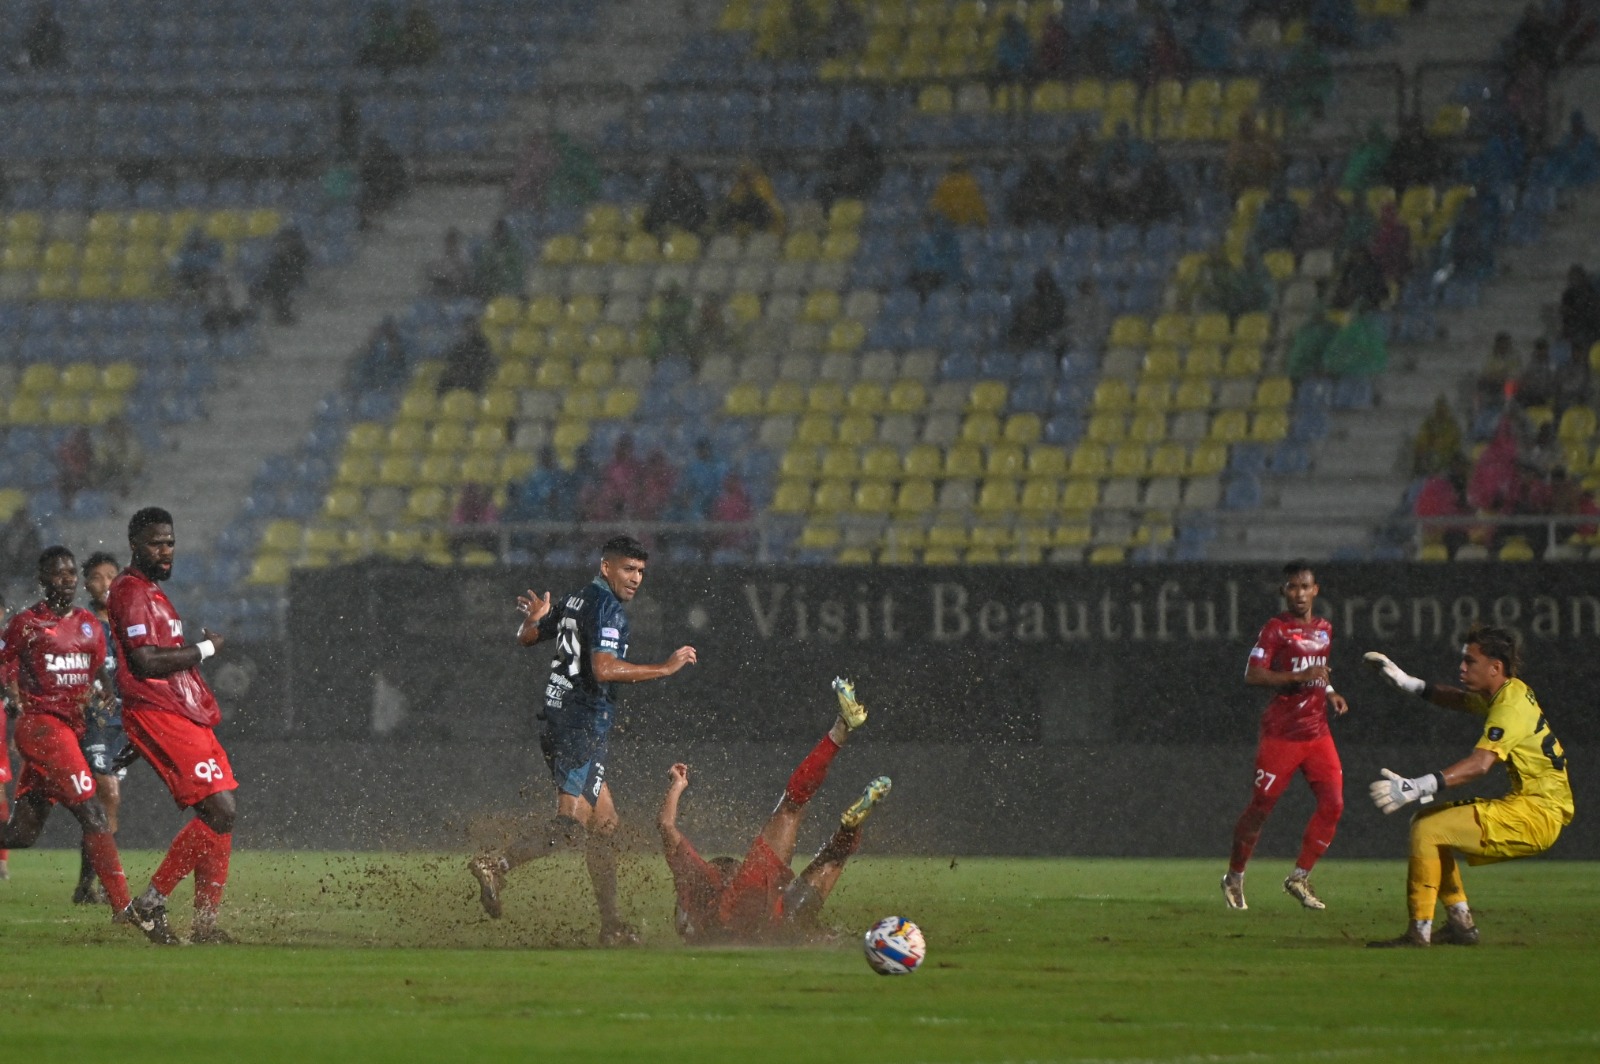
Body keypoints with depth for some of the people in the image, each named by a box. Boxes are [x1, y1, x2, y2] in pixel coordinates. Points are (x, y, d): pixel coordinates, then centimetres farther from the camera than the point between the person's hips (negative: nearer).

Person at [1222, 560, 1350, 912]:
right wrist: (1298, 677, -26)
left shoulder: (1324, 629, 13)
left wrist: (1330, 694, 10)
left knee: (1333, 804, -6)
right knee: (1261, 807, -1)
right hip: (1280, 734, -6)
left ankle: (1300, 877, 6)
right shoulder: (1276, 629, -8)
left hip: (1317, 732, 6)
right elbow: (1252, 675, -18)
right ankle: (1234, 877, 17)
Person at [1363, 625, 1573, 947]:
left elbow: (1480, 763, -33)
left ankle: (1419, 931, -18)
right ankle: (1460, 923, 13)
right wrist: (1406, 682, 21)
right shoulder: (1507, 693, 12)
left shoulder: (1512, 705, -18)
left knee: (1428, 829, -19)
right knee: (1426, 821, 17)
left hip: (1538, 814, -11)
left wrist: (1416, 788, -42)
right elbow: (1460, 700, 33)